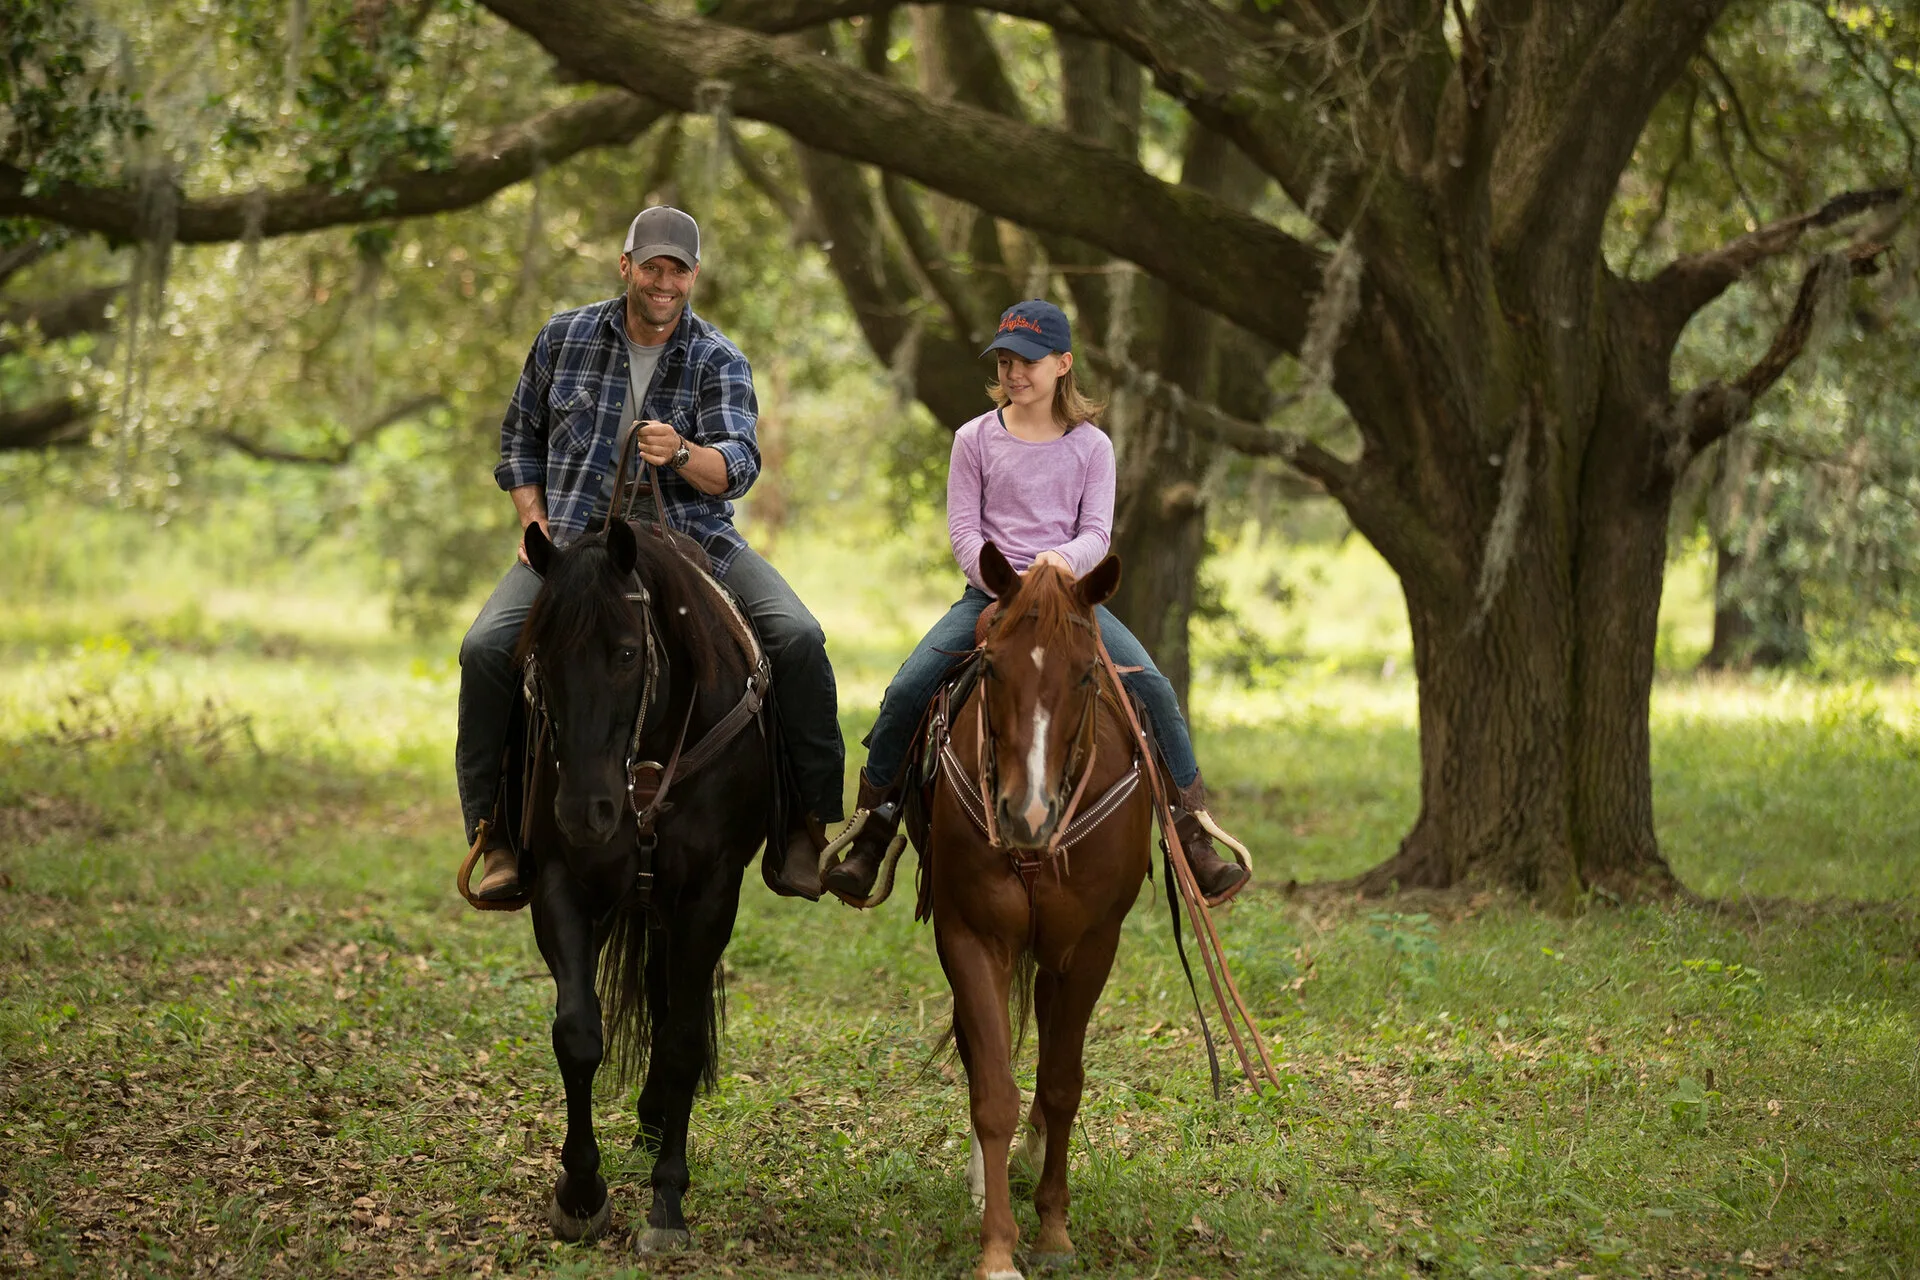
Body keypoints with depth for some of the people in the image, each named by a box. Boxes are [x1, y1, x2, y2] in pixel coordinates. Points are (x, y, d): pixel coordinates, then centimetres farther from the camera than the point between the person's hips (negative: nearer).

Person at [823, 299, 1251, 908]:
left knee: (1153, 689, -21)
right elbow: (963, 530, 0)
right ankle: (869, 831, -4)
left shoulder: (1091, 446, 6)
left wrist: (1065, 558, -25)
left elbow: (1097, 534, -1)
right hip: (990, 592, 0)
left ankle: (1196, 835, -10)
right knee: (906, 690, -20)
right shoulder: (976, 439, 5)